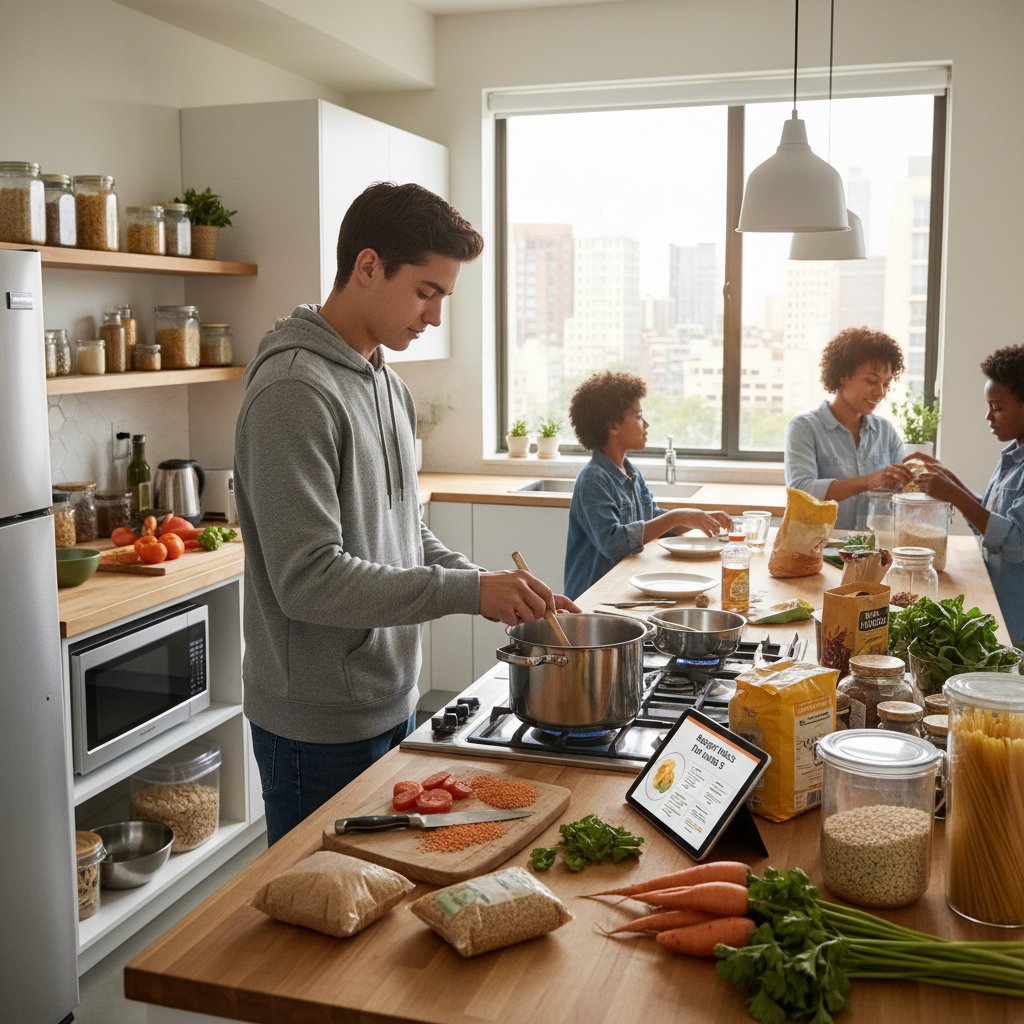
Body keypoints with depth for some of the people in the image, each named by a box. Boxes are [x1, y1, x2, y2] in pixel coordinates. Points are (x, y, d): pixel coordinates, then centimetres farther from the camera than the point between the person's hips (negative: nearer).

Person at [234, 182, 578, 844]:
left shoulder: (387, 383, 10)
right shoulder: (294, 391, -20)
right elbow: (308, 578, -25)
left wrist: (500, 590, 1)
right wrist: (470, 593, -24)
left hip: (393, 703, 9)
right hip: (322, 729, -9)